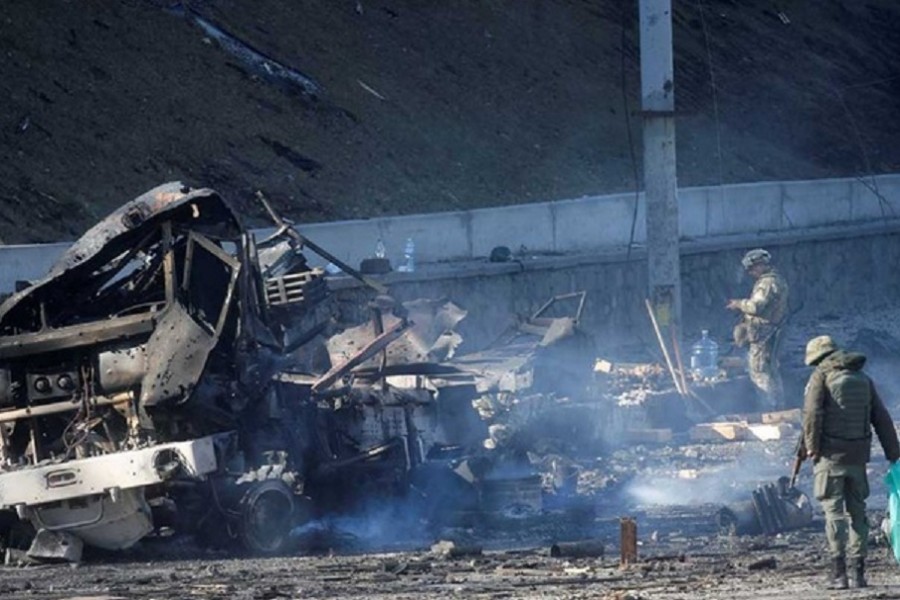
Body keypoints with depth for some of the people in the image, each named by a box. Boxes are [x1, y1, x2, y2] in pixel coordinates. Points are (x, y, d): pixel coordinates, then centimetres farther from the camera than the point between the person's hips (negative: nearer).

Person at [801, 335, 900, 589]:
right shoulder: (863, 379, 14)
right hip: (858, 454, 5)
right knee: (857, 513, 11)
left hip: (831, 454, -5)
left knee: (834, 511, -4)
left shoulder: (821, 376, -2)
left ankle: (839, 573, -12)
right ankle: (858, 572, 9)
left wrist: (812, 447, -8)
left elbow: (812, 414, -14)